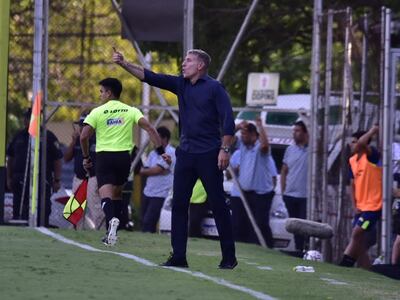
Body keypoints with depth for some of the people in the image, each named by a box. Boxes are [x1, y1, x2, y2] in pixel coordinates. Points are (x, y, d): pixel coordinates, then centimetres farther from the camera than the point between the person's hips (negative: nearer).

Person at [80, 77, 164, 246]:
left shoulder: (98, 112, 1)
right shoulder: (131, 111, 7)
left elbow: (84, 136, -5)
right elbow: (149, 128, -5)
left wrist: (86, 157, 9)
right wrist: (161, 150, -4)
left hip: (104, 156, -3)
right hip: (124, 156, 3)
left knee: (106, 194, -11)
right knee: (117, 193, 20)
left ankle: (111, 219, -43)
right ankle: (112, 233, 18)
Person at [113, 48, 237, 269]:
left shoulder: (214, 88, -5)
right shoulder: (180, 84, 13)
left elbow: (228, 120, -9)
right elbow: (149, 77, 8)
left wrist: (224, 149, -16)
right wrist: (124, 64, -1)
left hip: (209, 155, -6)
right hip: (185, 153, 6)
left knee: (218, 205, -2)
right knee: (179, 204, 2)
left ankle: (229, 257, 5)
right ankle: (178, 256, 4)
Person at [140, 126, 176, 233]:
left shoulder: (170, 152, -7)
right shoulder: (153, 153, 17)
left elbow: (158, 170, -13)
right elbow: (143, 171, 11)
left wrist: (145, 171, 2)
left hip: (161, 195, -8)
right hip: (148, 192, 8)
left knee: (148, 222, -14)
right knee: (144, 221, 5)